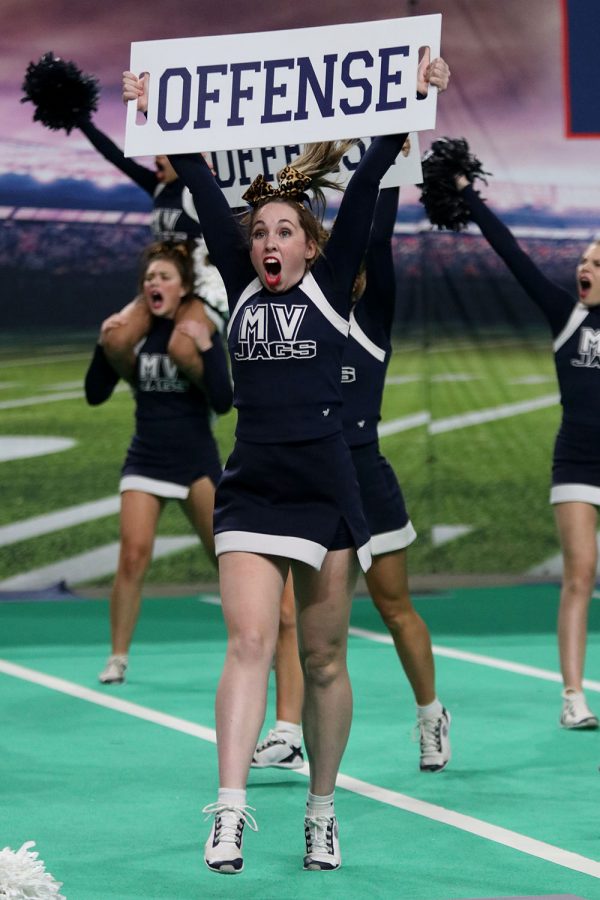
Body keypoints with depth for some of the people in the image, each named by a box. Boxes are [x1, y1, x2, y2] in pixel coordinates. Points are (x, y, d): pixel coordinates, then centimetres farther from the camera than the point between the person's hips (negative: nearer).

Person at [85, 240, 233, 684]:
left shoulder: (203, 330, -5)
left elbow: (223, 402, -14)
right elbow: (96, 395, -1)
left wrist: (205, 348, -24)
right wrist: (105, 346, -15)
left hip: (198, 462, -1)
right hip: (146, 461, 1)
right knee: (133, 556, -13)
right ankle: (118, 657, -4)